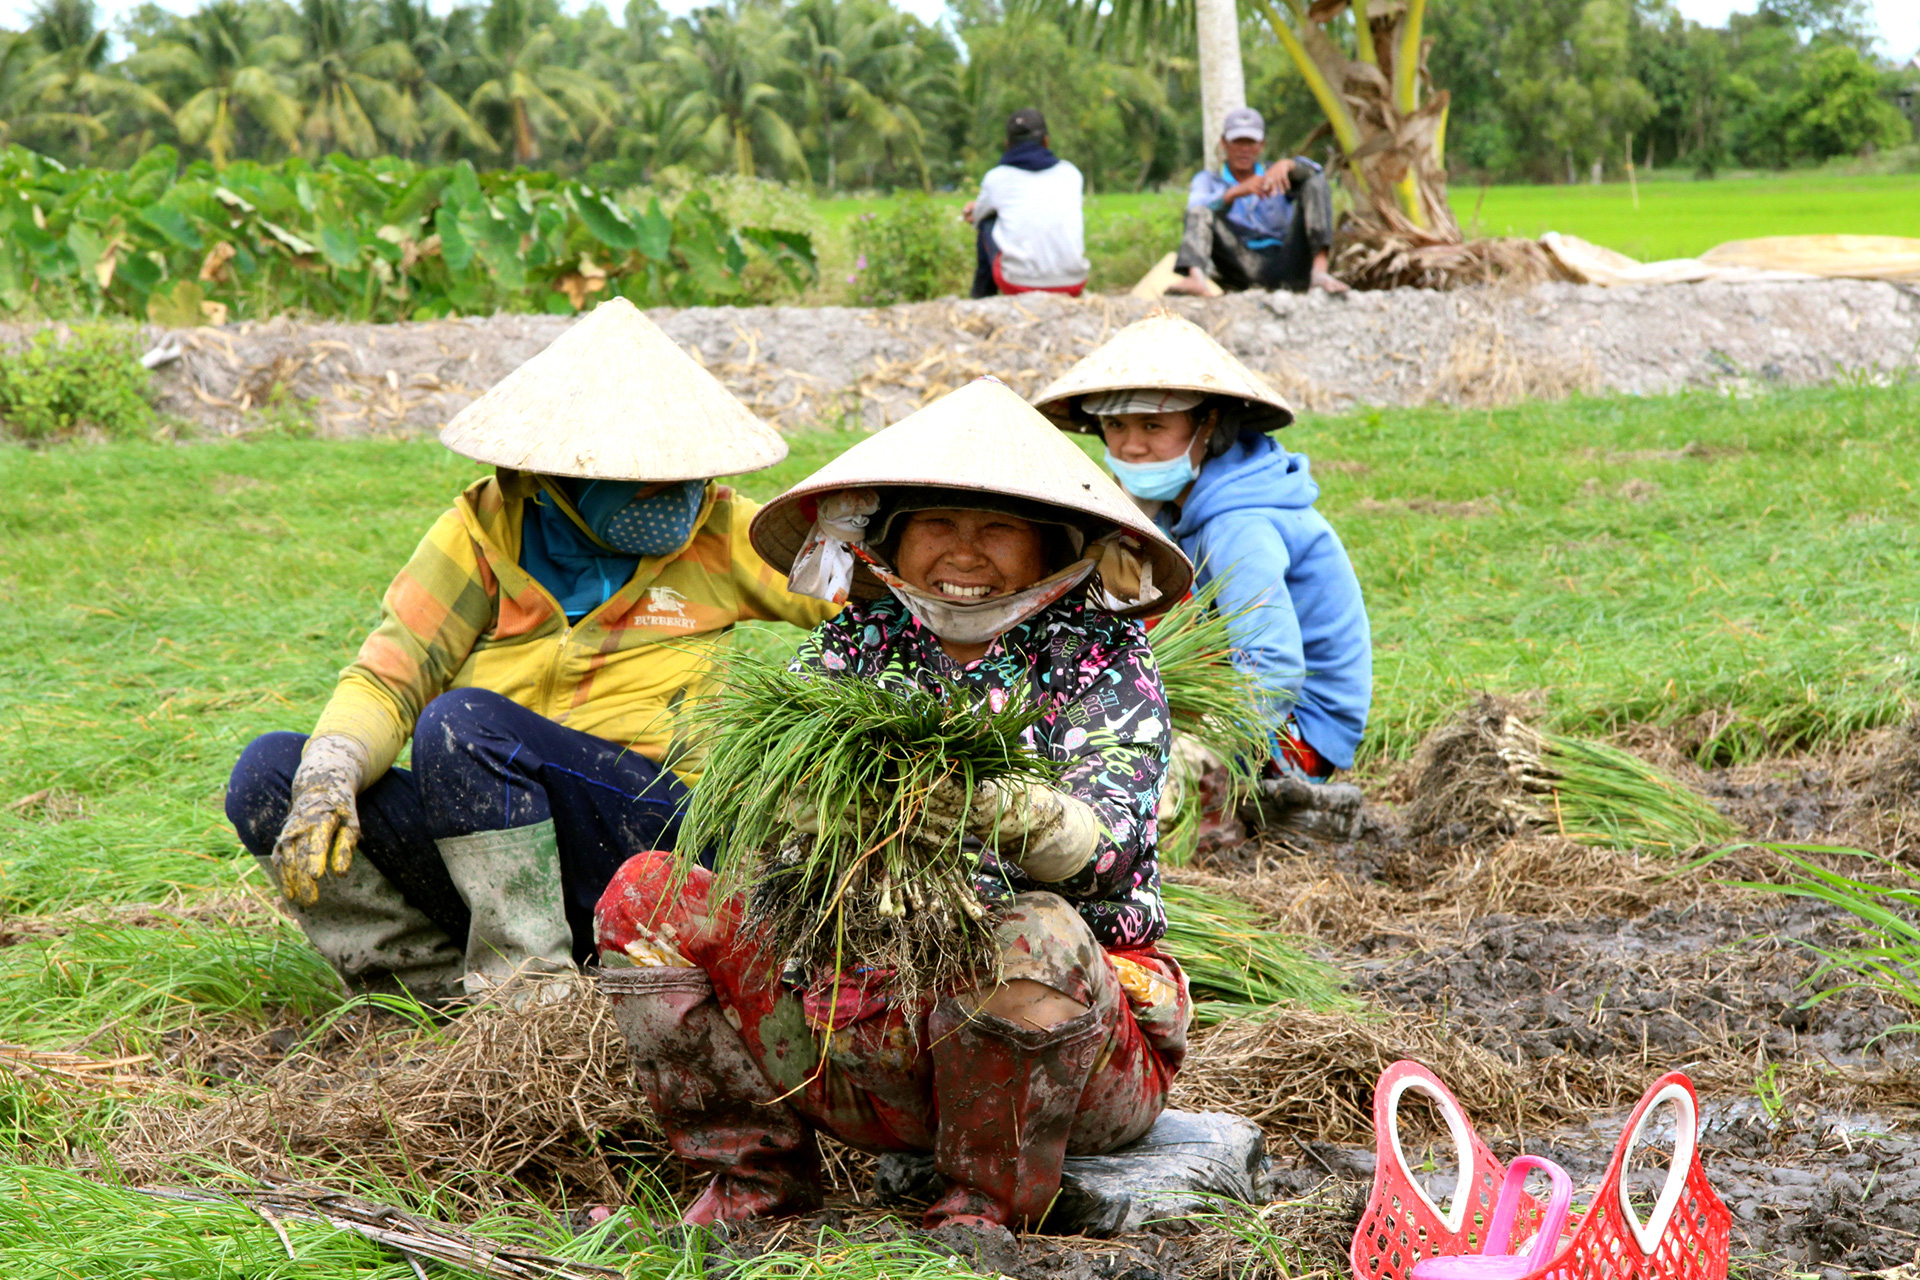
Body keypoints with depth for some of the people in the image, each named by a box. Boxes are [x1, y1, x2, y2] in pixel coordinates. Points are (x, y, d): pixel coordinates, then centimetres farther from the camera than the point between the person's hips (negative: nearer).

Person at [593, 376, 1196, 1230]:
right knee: (647, 897, -6)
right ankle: (754, 1174, 1)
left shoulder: (1102, 661, -4)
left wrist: (998, 810, -44)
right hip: (873, 1037, 4)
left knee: (1034, 934, -38)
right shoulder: (857, 647, 6)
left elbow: (1106, 846, -22)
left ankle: (986, 1205, -14)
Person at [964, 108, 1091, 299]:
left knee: (987, 224, 22)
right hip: (1072, 284, 3)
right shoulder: (1070, 173, 12)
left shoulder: (996, 177, 4)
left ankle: (982, 296, 32)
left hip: (1019, 283, -2)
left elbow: (977, 218, 24)